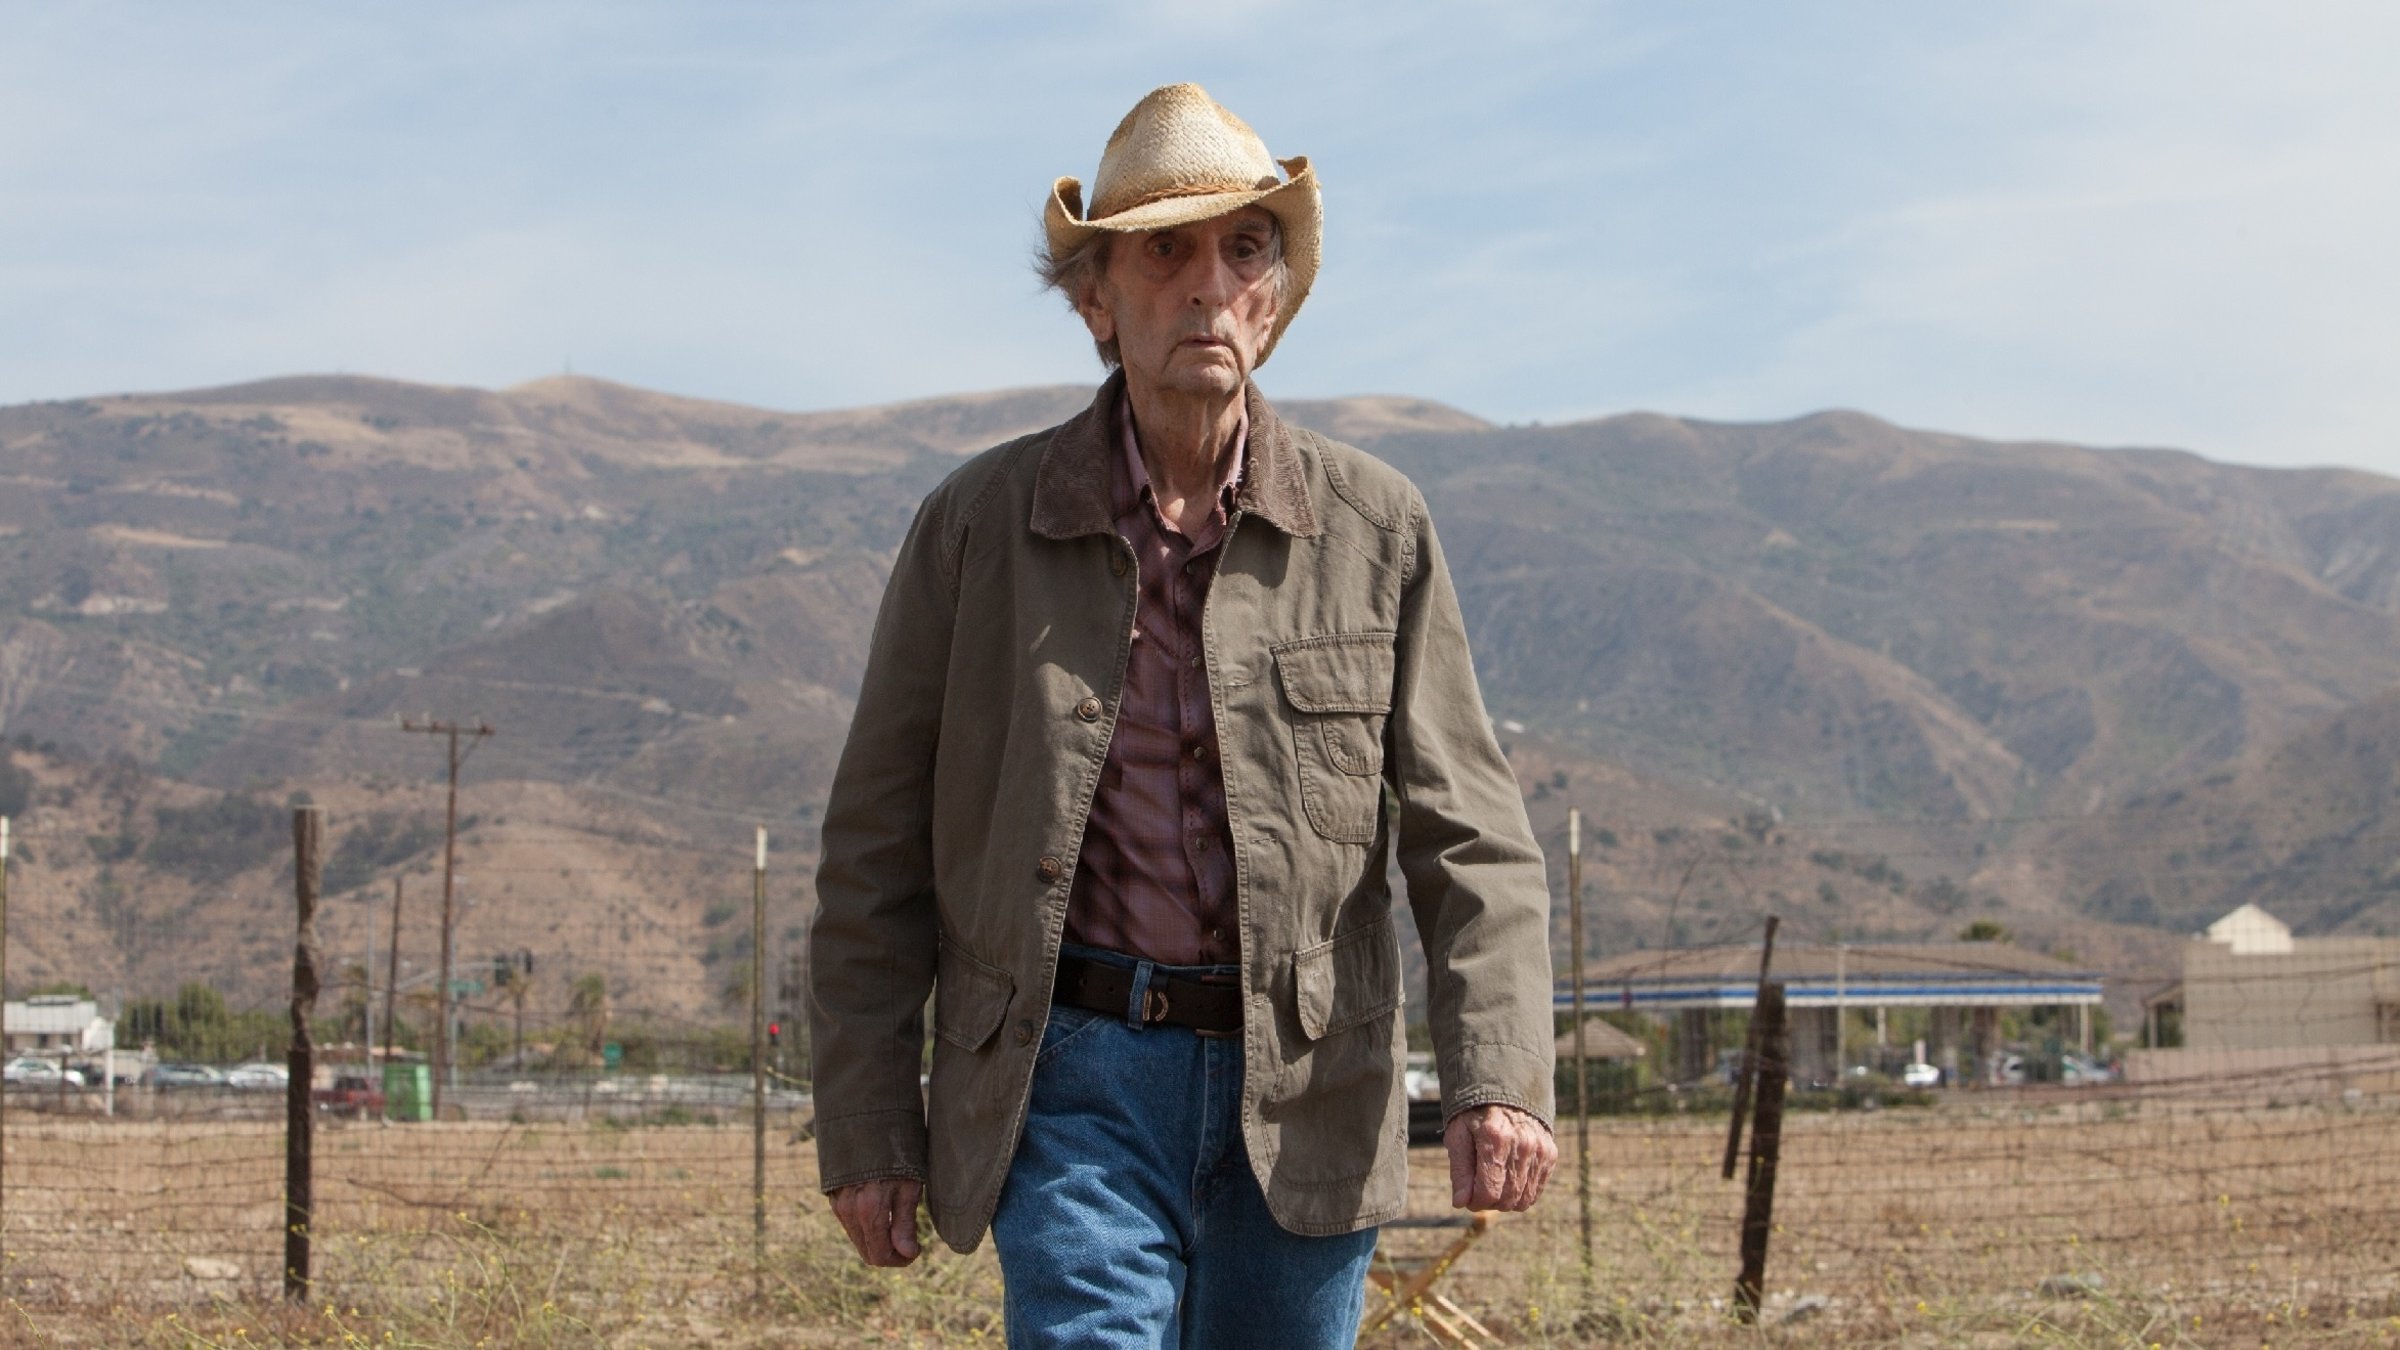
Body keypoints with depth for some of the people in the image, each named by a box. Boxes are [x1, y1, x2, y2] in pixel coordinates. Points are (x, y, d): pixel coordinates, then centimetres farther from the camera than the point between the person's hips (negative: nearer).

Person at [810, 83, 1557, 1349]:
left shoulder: (1375, 529, 3)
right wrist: (865, 1128, 2)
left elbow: (1467, 839, 1)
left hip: (1306, 1095, 2)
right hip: (1074, 1082, -1)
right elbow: (875, 852, 5)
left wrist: (1498, 1079, -14)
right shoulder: (977, 525, 2)